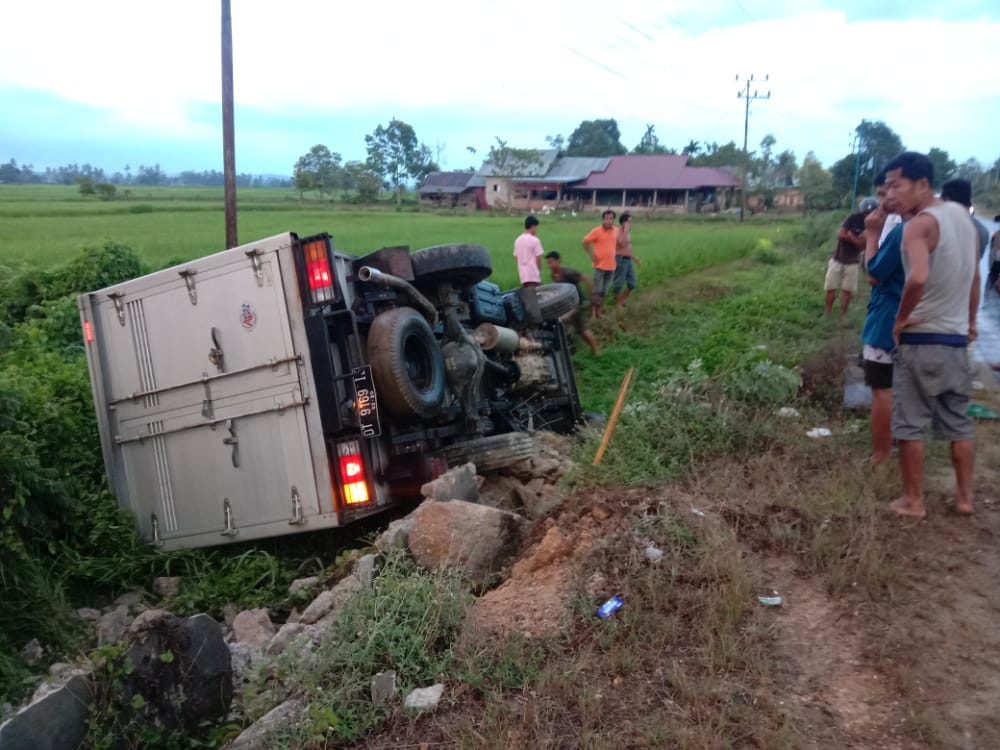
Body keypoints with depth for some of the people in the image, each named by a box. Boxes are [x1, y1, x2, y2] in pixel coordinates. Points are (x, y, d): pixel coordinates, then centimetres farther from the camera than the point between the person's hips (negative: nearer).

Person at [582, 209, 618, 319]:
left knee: (604, 291, 12)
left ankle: (599, 312, 22)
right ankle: (593, 313, 5)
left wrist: (613, 255, 11)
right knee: (597, 291, -4)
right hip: (600, 266, -5)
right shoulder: (597, 231, -13)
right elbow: (585, 242, -7)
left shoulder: (616, 231, 4)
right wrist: (592, 255, -10)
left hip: (611, 266, 5)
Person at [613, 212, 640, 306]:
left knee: (632, 283, 12)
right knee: (619, 283, 1)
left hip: (628, 260, 10)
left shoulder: (627, 232, 14)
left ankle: (622, 301, 26)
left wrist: (633, 257, 28)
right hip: (621, 260, -10)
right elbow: (623, 244, -33)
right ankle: (617, 303, 14)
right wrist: (626, 230, -27)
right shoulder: (618, 232, -16)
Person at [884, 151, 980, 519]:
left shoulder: (919, 224, -17)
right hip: (957, 339, 8)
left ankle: (913, 501, 13)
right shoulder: (962, 215, 8)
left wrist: (901, 318, -19)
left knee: (909, 425, 5)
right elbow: (974, 277, 18)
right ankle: (964, 496, 27)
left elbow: (919, 278, -35)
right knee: (958, 423, 17)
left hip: (921, 339, -7)